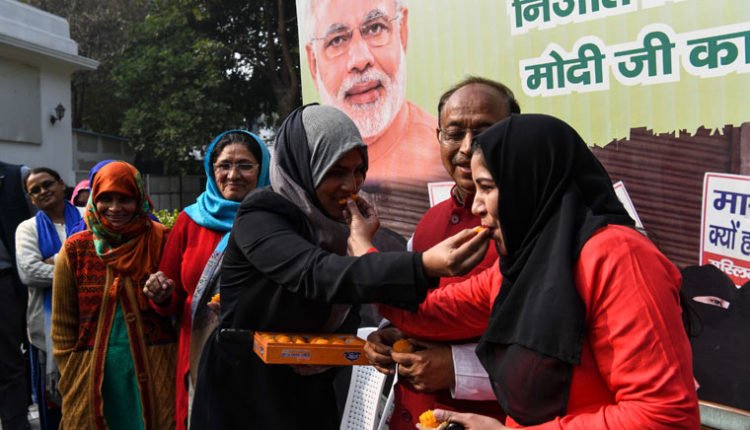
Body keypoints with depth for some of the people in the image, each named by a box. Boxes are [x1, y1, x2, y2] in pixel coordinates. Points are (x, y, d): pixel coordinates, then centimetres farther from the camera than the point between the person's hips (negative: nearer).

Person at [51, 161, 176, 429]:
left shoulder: (160, 241, -3)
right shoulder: (75, 249, 0)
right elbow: (63, 324, 5)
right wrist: (70, 382, 4)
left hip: (154, 373, 0)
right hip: (93, 377, 1)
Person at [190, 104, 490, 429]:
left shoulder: (333, 227, 2)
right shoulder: (259, 217, -17)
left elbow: (343, 325, 0)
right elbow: (316, 275, -36)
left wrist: (361, 244, -13)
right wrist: (425, 266, -48)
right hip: (242, 394, -6)